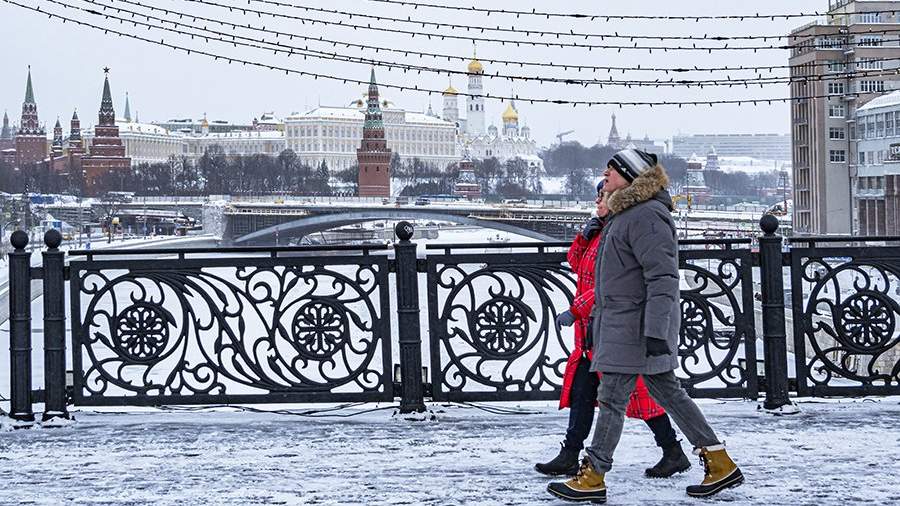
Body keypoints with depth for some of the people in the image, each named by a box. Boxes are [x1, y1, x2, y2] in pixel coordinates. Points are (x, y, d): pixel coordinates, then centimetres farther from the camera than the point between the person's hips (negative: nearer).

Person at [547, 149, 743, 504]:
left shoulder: (646, 216, -17)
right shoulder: (624, 213, 17)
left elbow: (663, 277, -22)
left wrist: (655, 332, -26)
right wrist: (599, 314, 28)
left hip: (636, 324, -10)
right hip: (622, 322, 10)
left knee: (612, 398, -4)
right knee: (667, 392, 11)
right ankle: (720, 464, 15)